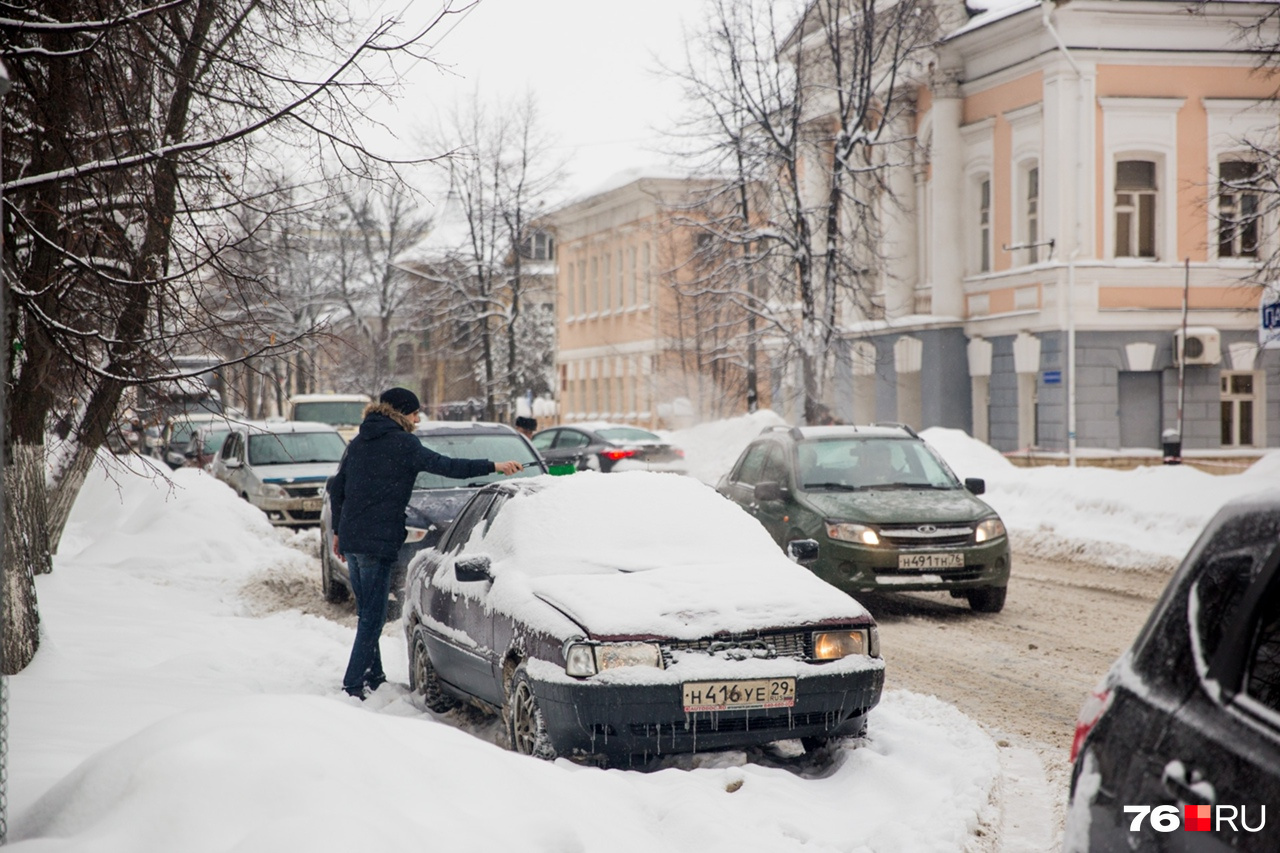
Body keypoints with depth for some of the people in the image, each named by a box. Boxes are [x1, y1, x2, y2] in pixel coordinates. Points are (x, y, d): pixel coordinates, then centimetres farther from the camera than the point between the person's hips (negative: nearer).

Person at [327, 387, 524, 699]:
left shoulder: (358, 443, 14)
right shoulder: (402, 445, -7)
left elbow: (336, 489, 17)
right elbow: (445, 466, -11)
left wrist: (338, 531, 24)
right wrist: (493, 467, -9)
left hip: (351, 540, 8)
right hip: (378, 542, -8)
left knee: (366, 612, 17)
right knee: (372, 616, -4)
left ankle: (374, 677, 23)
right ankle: (353, 685, -8)